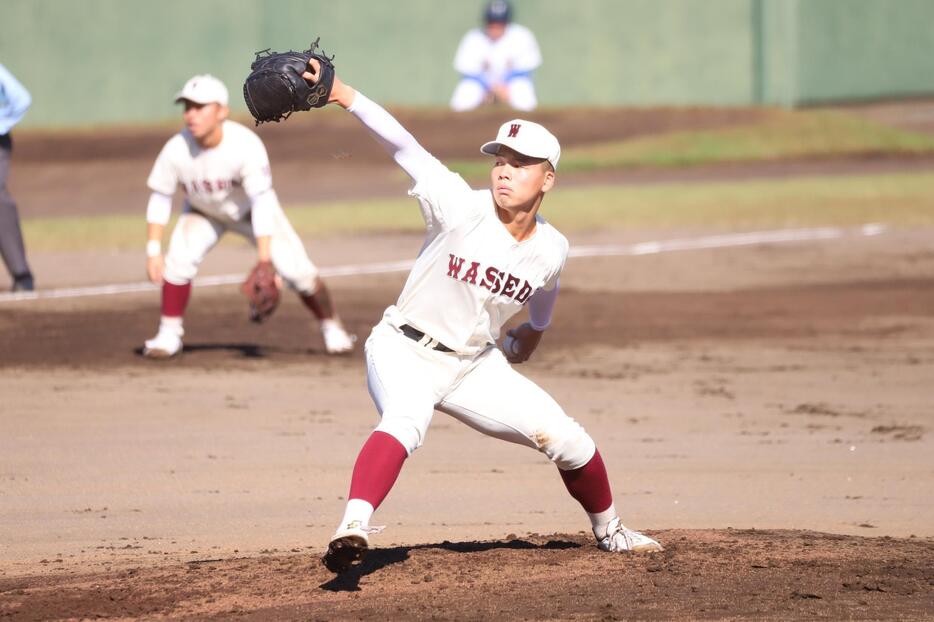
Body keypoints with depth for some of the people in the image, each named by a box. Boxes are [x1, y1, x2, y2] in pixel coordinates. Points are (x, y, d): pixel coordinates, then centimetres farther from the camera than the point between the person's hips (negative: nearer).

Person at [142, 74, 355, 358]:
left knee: (296, 269, -10)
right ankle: (168, 335, -6)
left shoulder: (245, 145, -36)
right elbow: (160, 199, -17)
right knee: (179, 260, -23)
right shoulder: (176, 150, -29)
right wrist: (153, 251, -22)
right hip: (204, 212, 2)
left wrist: (264, 260, -39)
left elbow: (262, 203, -34)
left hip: (249, 208, -2)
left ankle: (332, 327, 13)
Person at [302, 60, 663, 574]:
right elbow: (402, 145, -29)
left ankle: (608, 530, 31)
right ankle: (353, 526, -54)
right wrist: (344, 96, -38)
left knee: (566, 439, 4)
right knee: (404, 422, -37)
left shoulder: (550, 250, -6)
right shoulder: (461, 209, -20)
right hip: (406, 352, -5)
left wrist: (534, 330, 36)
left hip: (474, 365, 5)